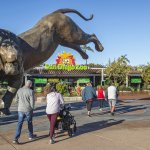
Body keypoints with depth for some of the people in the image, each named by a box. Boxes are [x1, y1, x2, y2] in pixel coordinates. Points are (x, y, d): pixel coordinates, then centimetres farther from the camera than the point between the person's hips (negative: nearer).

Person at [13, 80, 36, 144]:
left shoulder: (19, 90, 1)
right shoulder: (30, 91, -14)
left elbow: (16, 100, 10)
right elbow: (32, 101, -13)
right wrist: (32, 108, 5)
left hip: (20, 109, 3)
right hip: (28, 110, -3)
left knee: (19, 123, 3)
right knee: (29, 122, 15)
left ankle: (16, 138, -7)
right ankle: (31, 136, 32)